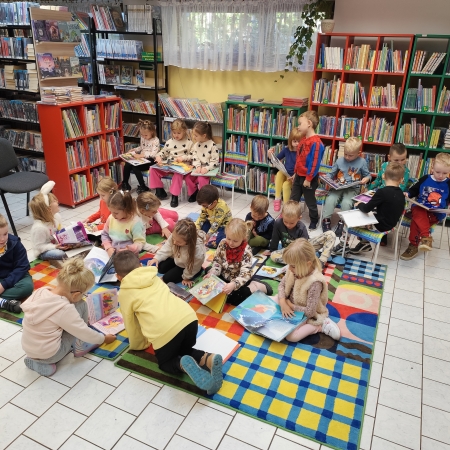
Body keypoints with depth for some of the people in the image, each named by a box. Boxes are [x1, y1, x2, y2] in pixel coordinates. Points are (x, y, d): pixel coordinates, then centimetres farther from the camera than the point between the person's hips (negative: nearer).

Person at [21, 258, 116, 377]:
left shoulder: (41, 291, -9)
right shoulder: (65, 309, -27)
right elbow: (84, 333, -15)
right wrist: (103, 339, 6)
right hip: (49, 355, -7)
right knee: (81, 305, -6)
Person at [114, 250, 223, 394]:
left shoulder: (124, 293, 14)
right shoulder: (154, 277, 26)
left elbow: (131, 323, 21)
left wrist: (139, 345, 39)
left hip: (165, 330, -5)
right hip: (189, 317, 5)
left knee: (165, 362, 25)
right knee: (185, 350, 33)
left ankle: (184, 365, -9)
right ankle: (208, 358, 2)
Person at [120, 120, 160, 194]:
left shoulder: (155, 141, -15)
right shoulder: (143, 138, 9)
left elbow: (153, 154, -24)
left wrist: (142, 155, -33)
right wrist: (134, 150, 8)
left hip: (150, 160, -7)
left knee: (135, 167, -27)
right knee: (127, 164, -12)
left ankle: (143, 187, -13)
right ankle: (125, 183, 9)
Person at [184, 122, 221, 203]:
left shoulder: (212, 145, -14)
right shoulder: (196, 144, 5)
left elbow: (214, 161, -15)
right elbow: (194, 157, 3)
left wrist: (206, 168, -27)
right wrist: (198, 166, -15)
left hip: (208, 169, -6)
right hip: (197, 168, 6)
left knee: (201, 179, -30)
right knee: (187, 177, -13)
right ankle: (195, 192, 10)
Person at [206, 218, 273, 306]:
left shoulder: (246, 251, -24)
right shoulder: (223, 243, -10)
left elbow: (245, 274, -31)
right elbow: (217, 261, -2)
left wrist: (234, 284, -47)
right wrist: (211, 273, -20)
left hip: (238, 281, -6)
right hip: (224, 277, 6)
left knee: (231, 298, -25)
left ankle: (254, 287, -4)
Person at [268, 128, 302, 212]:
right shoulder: (286, 149, 0)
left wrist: (295, 175, -30)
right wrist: (271, 155, -10)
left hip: (295, 177, -4)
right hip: (285, 173, 4)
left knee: (286, 185, -31)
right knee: (279, 173, -29)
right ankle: (277, 199, -21)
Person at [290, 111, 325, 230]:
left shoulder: (316, 142, -23)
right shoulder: (303, 139, 5)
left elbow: (315, 163, -23)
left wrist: (308, 179, -20)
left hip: (308, 179, -8)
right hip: (299, 176, 8)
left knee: (310, 201, 9)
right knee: (293, 199, 15)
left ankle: (314, 221, 29)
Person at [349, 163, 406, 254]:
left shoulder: (382, 192, -25)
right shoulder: (401, 194, -2)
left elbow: (366, 209, -21)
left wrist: (359, 205, -1)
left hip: (380, 226, -8)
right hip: (391, 225, 8)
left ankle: (364, 243, 17)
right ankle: (364, 242, 24)